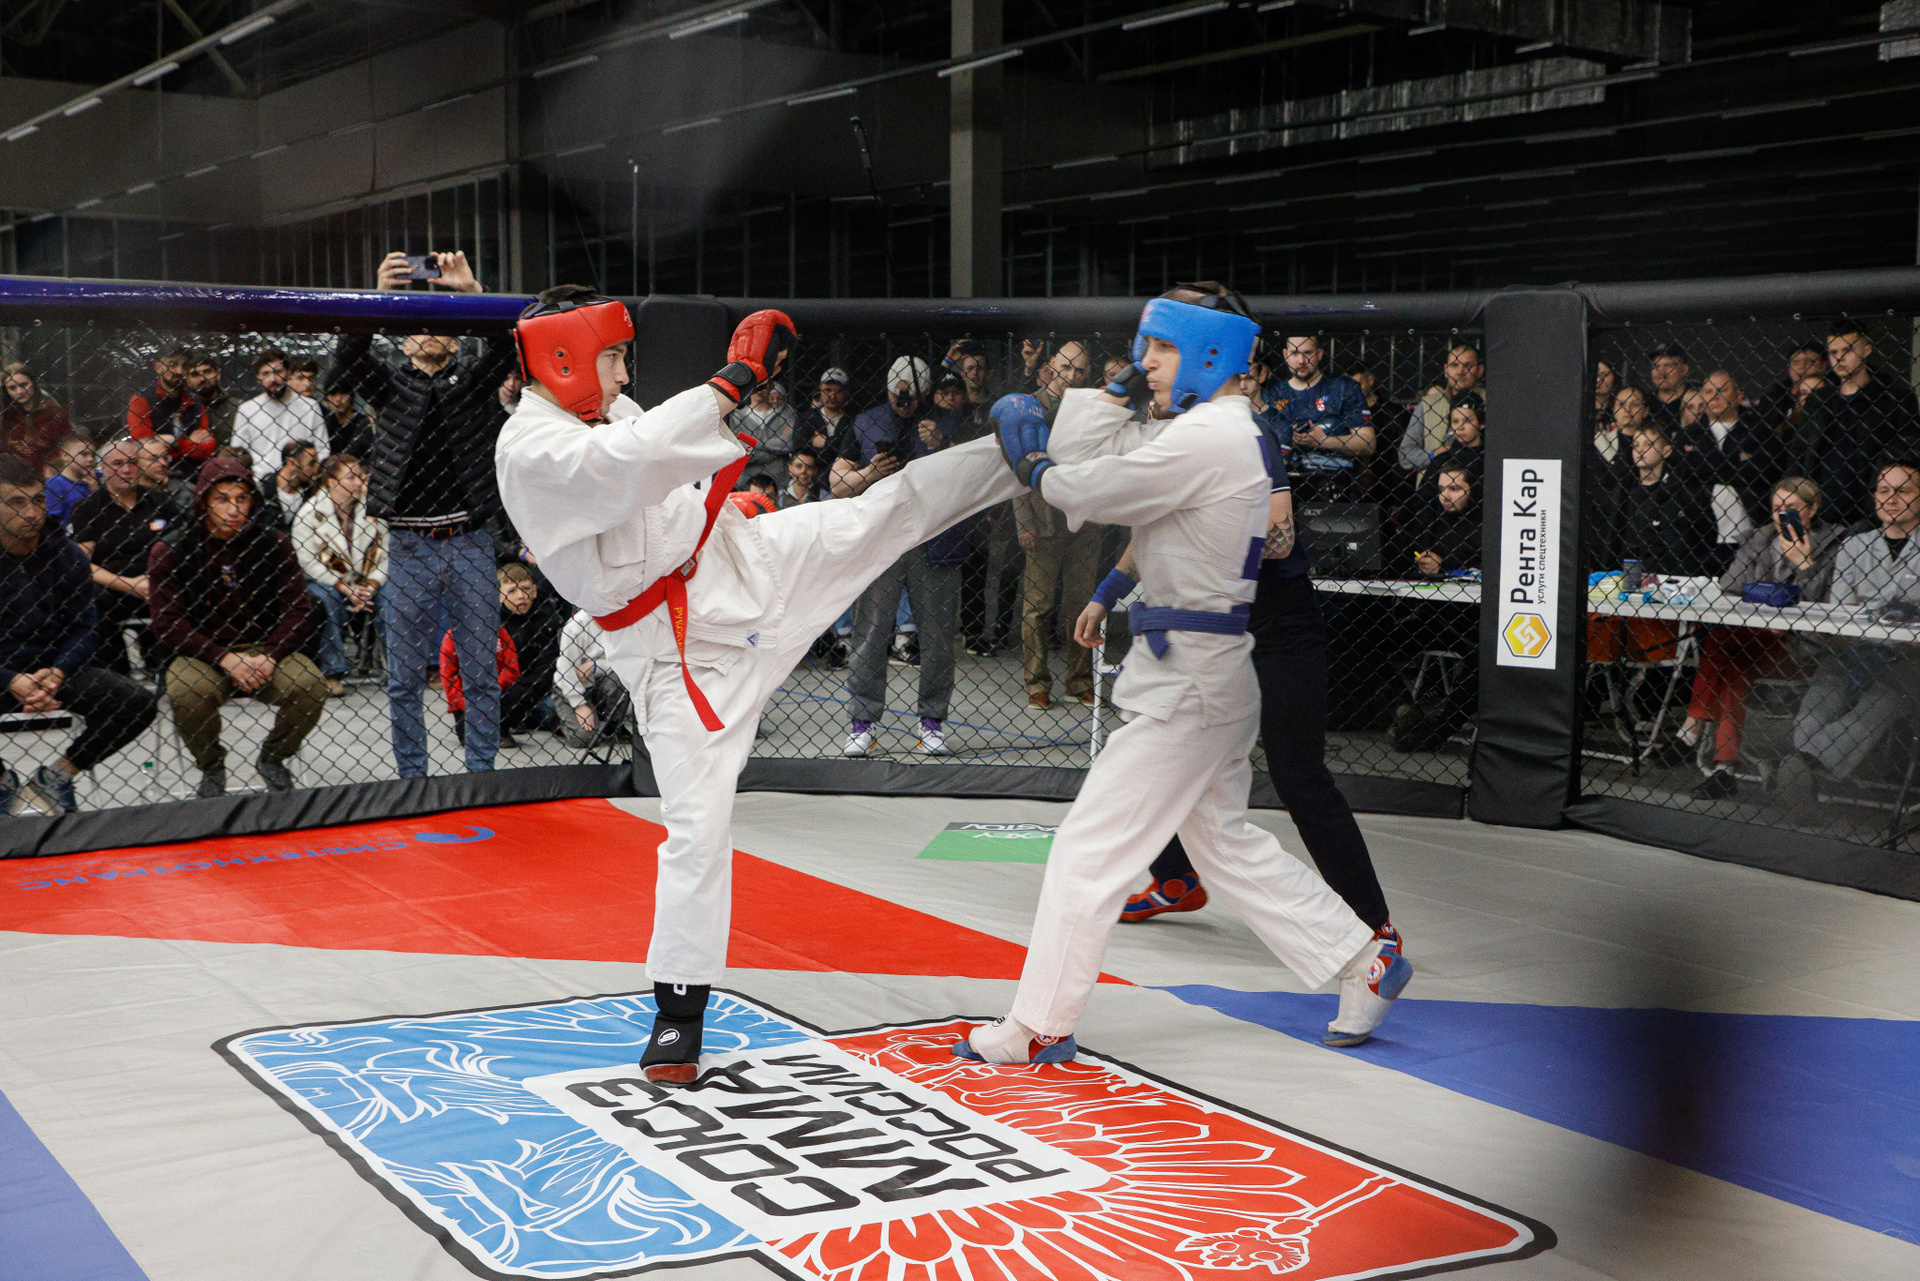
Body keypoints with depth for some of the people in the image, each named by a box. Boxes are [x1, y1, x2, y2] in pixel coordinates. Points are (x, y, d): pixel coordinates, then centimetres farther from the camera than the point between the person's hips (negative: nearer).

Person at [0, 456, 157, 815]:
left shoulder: (66, 554, -2)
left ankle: (54, 778, 2)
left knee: (136, 703, -18)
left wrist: (55, 674, -20)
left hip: (52, 668, 3)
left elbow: (81, 629, 0)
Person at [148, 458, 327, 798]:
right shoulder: (169, 551, -4)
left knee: (311, 685, -26)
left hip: (265, 649, 2)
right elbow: (168, 625, -8)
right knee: (187, 690, -34)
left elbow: (299, 610, -1)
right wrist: (225, 659, -21)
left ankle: (273, 758, 5)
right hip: (201, 653, -1)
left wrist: (268, 657, -18)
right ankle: (211, 766, -2)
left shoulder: (273, 542, 0)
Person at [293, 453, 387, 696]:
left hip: (366, 586, 2)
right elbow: (308, 561, -14)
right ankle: (333, 673, -26)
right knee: (328, 598, -35)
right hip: (323, 582, -2)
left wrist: (369, 587, -20)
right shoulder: (310, 512, -8)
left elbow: (386, 557, -3)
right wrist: (347, 589, -22)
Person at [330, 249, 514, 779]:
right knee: (404, 677, 4)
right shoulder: (391, 384, 11)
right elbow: (348, 358, -8)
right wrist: (379, 296, -23)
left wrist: (471, 291, -23)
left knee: (480, 669, 4)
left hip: (470, 541, 0)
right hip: (409, 546, 0)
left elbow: (504, 347, -8)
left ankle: (481, 775, 14)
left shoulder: (473, 380, 12)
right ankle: (411, 779, 13)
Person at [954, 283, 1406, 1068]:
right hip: (1203, 671, 11)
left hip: (1190, 676, -11)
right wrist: (1124, 389, 3)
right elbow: (1081, 457, 12)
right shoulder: (1228, 433, 13)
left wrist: (1037, 469, 1)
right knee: (1226, 842, 21)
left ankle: (1039, 1028, 6)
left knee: (1089, 847, -4)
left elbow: (1092, 493, -17)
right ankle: (1363, 964, 28)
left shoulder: (1206, 438, -19)